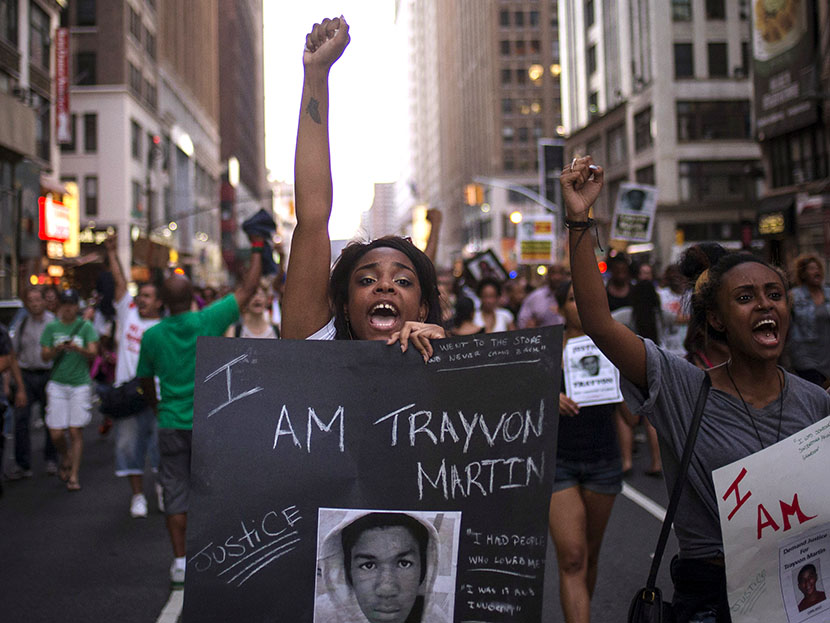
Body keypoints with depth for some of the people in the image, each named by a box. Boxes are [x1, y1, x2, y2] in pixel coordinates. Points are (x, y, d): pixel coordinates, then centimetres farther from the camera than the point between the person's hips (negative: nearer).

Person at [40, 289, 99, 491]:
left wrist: (78, 348, -25)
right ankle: (65, 459, 28)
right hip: (57, 383, 2)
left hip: (80, 383, -1)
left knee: (76, 431, -4)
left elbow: (93, 354, -6)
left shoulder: (86, 326, 2)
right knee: (56, 433, -2)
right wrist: (57, 350, -17)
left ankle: (73, 476, 2)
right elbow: (44, 356, 3)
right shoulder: (51, 327, 7)